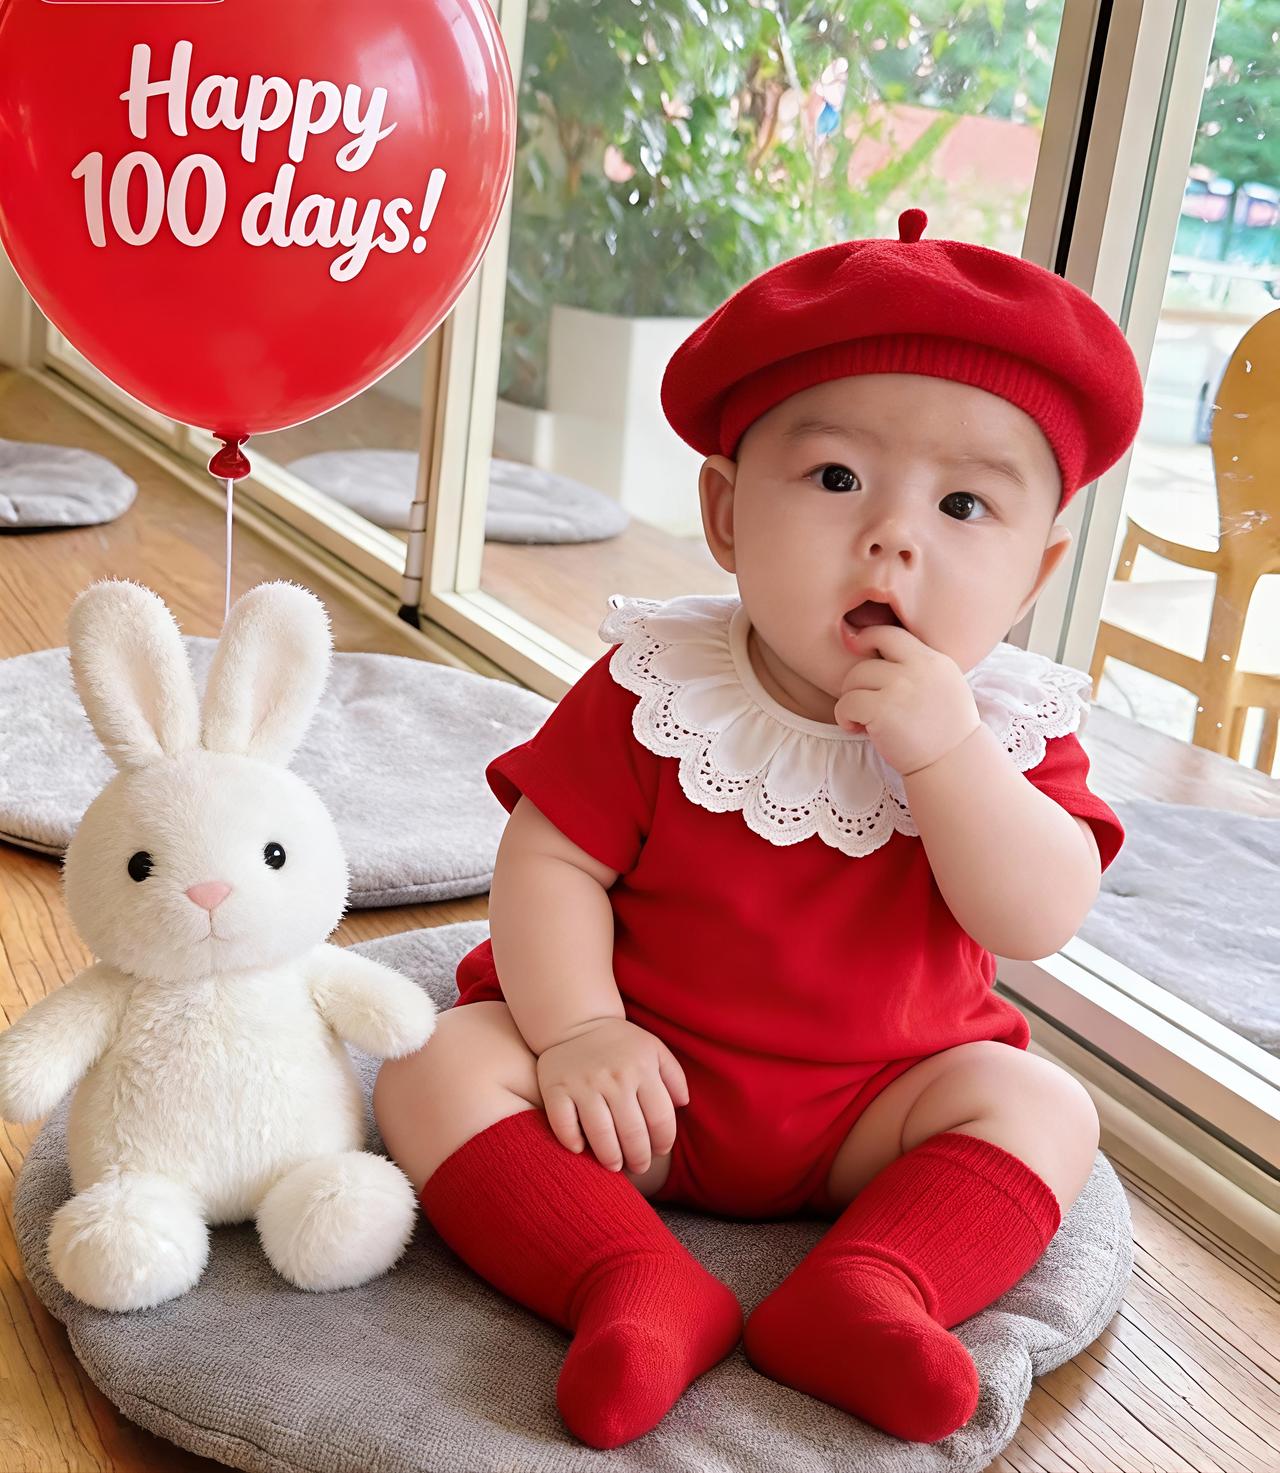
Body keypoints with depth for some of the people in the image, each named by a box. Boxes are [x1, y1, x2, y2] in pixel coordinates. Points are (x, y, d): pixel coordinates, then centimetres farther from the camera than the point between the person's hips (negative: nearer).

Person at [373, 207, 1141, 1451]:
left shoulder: (1010, 731, -8)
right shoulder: (659, 691, -12)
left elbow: (1038, 922, -20)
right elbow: (547, 858, -11)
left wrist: (940, 750, -32)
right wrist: (576, 1028, -24)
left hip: (873, 1104, 2)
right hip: (646, 1083, -1)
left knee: (1041, 1104, -16)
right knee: (440, 1074, -19)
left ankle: (864, 1287, -28)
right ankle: (638, 1285, -30)